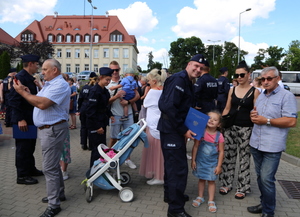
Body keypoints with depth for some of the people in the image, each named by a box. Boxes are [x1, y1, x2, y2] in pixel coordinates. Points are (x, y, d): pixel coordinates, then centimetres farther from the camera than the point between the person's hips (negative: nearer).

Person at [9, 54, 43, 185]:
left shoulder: (30, 78, 12)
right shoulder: (20, 77, -17)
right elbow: (13, 99, -21)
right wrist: (20, 119, -23)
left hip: (30, 118, 9)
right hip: (23, 120, -9)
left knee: (30, 146, 19)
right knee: (23, 147, 2)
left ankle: (30, 169, 33)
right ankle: (22, 176, 14)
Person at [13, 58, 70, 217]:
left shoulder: (60, 85, -17)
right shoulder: (49, 84, 16)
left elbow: (42, 104, -27)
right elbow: (38, 102, 17)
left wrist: (22, 92, -16)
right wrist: (28, 93, 2)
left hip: (53, 130, -10)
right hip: (46, 128, 10)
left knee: (49, 167, -5)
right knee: (53, 164, 19)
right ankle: (59, 193, 34)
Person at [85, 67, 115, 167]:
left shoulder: (105, 91, 10)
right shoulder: (94, 91, -17)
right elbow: (90, 110, -20)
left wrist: (110, 115, 7)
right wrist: (97, 126, -21)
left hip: (102, 122, 9)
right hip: (95, 124, -9)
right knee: (97, 148, -3)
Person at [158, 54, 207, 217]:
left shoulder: (187, 82, 14)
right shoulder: (179, 79, -17)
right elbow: (168, 106, -27)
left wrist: (184, 129, 9)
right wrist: (183, 130, -22)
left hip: (176, 130, 11)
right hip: (171, 130, -11)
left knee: (172, 164, 22)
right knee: (179, 168, -5)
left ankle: (170, 195, 41)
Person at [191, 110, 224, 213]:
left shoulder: (219, 136, -12)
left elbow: (221, 152, -6)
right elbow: (195, 146, -5)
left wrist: (219, 166, -6)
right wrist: (193, 160, -4)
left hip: (212, 163, -1)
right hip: (200, 161, 1)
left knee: (211, 181, 8)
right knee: (201, 179, 15)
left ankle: (211, 201, 23)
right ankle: (200, 197, 32)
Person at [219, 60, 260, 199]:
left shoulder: (255, 91, -3)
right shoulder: (232, 90, 8)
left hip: (246, 129, -3)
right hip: (231, 127, 3)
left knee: (244, 158, 6)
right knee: (228, 156, 8)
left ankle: (242, 187, 21)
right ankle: (226, 184, 24)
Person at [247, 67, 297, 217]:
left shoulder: (286, 96, -8)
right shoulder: (261, 96, 15)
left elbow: (291, 121, -16)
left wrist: (267, 121, -19)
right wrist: (253, 116, -1)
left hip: (272, 146, -7)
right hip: (256, 143, 7)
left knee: (267, 179, -5)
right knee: (260, 177, 16)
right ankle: (264, 204, 31)